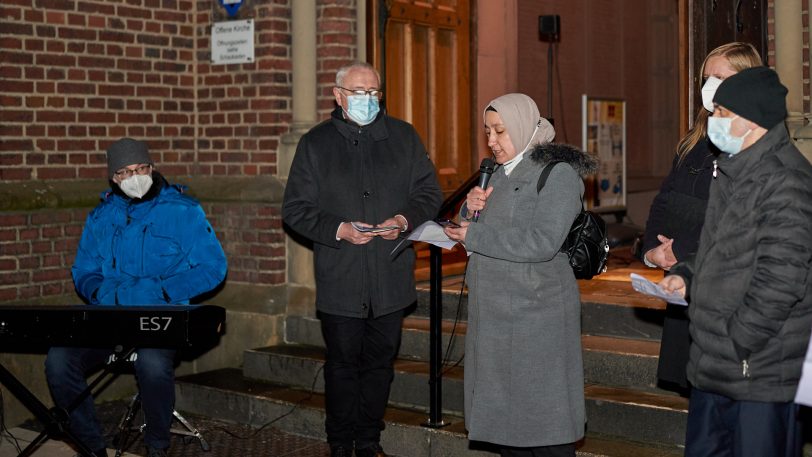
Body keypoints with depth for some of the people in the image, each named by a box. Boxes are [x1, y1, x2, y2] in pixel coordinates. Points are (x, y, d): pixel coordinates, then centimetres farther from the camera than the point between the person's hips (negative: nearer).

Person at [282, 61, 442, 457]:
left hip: (391, 276, 2)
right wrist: (338, 229, -14)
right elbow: (295, 209, 1)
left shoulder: (404, 137, 8)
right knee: (343, 363, 5)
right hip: (340, 280, -2)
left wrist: (405, 220, -11)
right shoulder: (315, 143, 3)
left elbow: (430, 193, 9)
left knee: (380, 361, 10)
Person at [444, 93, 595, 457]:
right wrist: (471, 211, -1)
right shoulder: (498, 172, 15)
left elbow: (543, 242, -22)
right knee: (501, 413, 12)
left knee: (541, 417, -2)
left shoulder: (557, 173, -10)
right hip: (494, 312, 8)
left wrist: (476, 235, -18)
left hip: (535, 314, -8)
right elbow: (477, 231, 21)